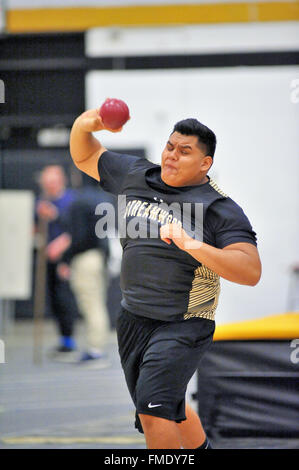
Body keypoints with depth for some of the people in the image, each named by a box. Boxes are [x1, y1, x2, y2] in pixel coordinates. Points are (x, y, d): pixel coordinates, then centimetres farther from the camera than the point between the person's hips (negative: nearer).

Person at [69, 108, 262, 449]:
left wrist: (194, 246, -33)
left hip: (183, 327, -7)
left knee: (154, 410, -24)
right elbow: (84, 156, 20)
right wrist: (84, 126, -3)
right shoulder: (136, 177, 7)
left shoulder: (221, 209, -10)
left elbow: (251, 271, -22)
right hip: (133, 318, 7)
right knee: (170, 412, 20)